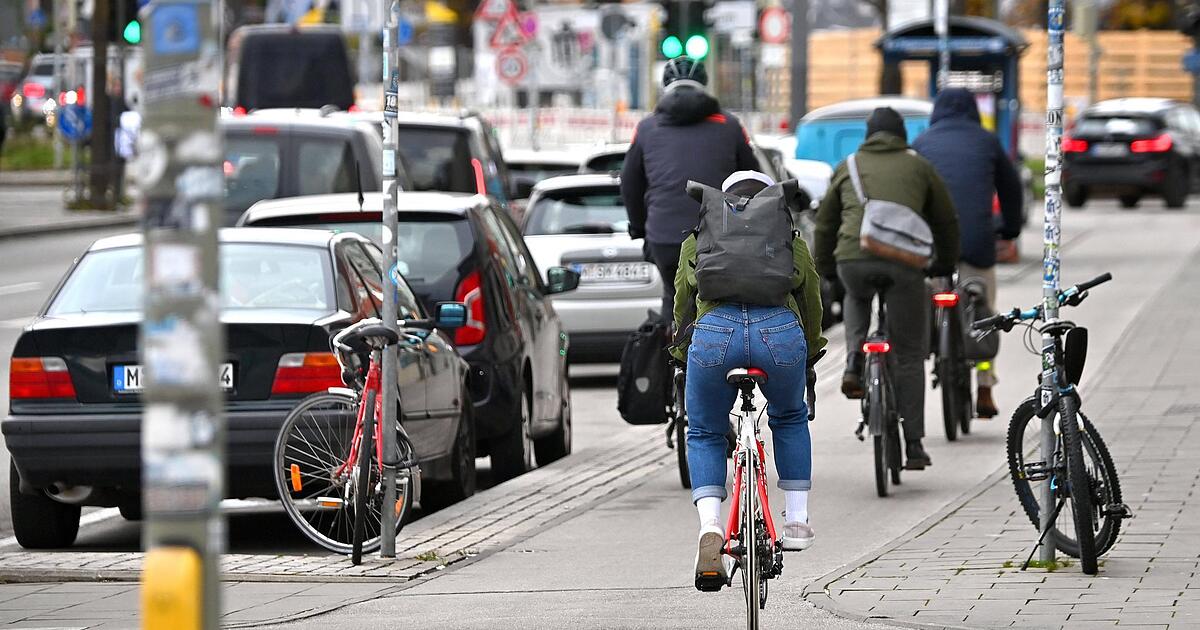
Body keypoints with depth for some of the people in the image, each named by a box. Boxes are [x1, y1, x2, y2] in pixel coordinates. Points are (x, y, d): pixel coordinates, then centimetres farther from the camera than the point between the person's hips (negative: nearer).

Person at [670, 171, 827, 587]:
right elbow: (811, 301, 31)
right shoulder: (791, 239, 29)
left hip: (714, 333, -1)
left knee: (704, 435, 19)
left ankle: (710, 529, -3)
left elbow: (682, 301, 29)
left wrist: (683, 355, 42)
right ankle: (797, 521, 26)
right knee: (790, 420, 31)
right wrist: (810, 357, 45)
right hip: (781, 331, 1)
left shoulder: (700, 238, 28)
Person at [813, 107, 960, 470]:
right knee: (909, 356, 7)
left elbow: (825, 223, 26)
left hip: (853, 258, 1)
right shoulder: (918, 167, 21)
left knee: (856, 297, 38)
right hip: (904, 260, -1)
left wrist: (824, 270, 37)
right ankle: (913, 446, 4)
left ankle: (854, 363, 14)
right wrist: (945, 264, 39)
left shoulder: (848, 167, 23)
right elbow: (946, 220, 25)